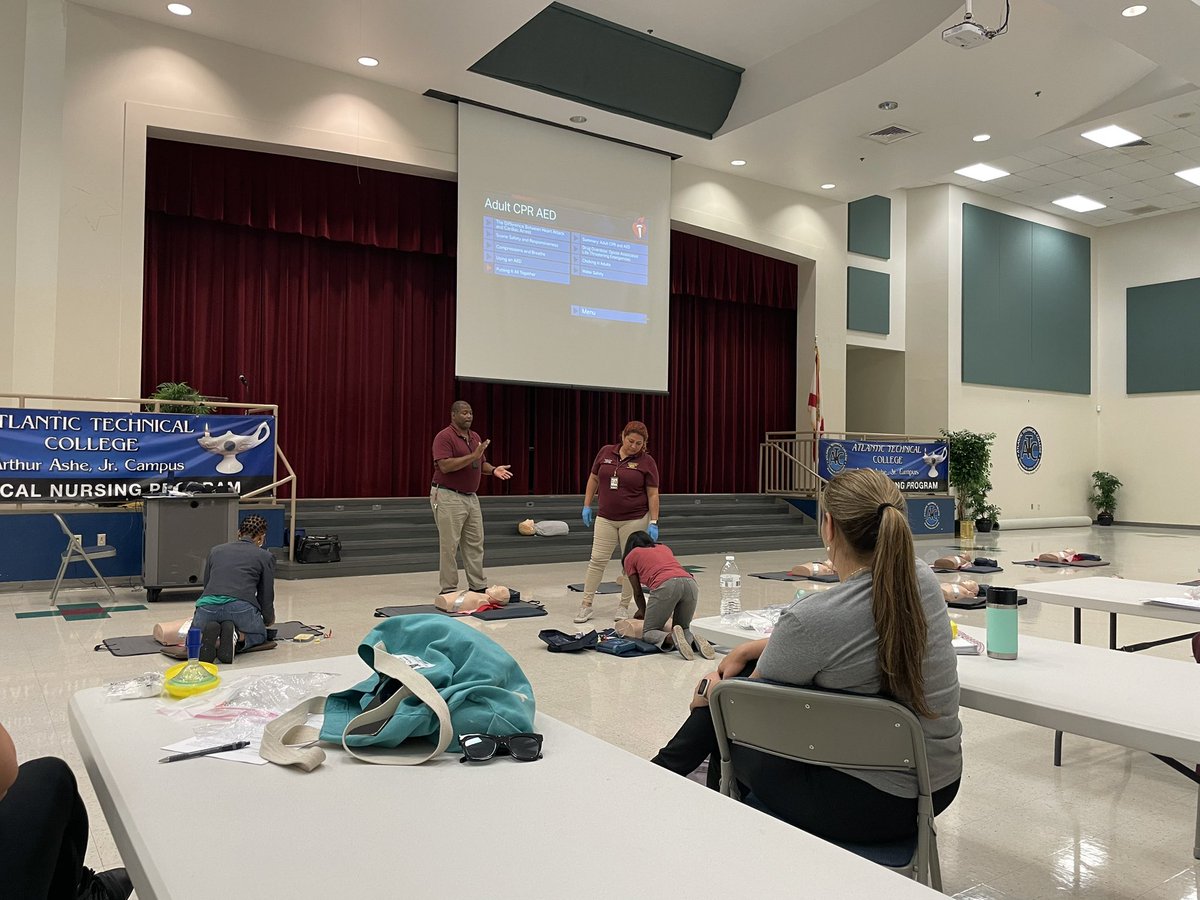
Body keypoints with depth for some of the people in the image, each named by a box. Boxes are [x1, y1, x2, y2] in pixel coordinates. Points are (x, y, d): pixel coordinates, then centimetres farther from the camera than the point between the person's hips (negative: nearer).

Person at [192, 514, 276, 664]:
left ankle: (210, 638, -5)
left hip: (207, 606, 2)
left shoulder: (216, 550, 26)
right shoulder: (265, 556, 16)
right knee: (259, 635, 31)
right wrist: (269, 620, 40)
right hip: (241, 608, -2)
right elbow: (266, 596, 18)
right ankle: (237, 637, -6)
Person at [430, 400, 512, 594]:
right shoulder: (444, 437, -13)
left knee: (475, 543, 12)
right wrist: (472, 456, -27)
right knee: (449, 545, -2)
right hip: (448, 497, -8)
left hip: (471, 497, 8)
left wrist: (493, 470, -3)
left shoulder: (475, 437, 12)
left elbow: (481, 463, 19)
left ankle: (478, 586, 22)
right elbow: (445, 466, -24)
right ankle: (448, 590, 7)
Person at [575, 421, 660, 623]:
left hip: (634, 520, -2)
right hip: (605, 518, 2)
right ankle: (586, 605, 8)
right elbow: (594, 479, 11)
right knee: (597, 560, 1)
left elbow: (653, 494, -6)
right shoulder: (605, 452, 1)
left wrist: (653, 523, -11)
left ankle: (624, 606, 17)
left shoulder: (647, 462, -7)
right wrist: (587, 506, 7)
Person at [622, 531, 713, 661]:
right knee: (683, 628, 24)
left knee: (648, 632, 10)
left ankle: (670, 638, -21)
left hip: (666, 586, -4)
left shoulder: (630, 557, 24)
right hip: (690, 583, 5)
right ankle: (693, 639, -9)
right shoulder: (664, 548, 36)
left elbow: (638, 592, 26)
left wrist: (643, 612, 44)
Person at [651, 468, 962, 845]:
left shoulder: (810, 617, -27)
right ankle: (665, 768, 40)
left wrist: (711, 692, 14)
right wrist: (752, 649, 15)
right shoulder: (922, 579, -7)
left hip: (867, 803, -7)